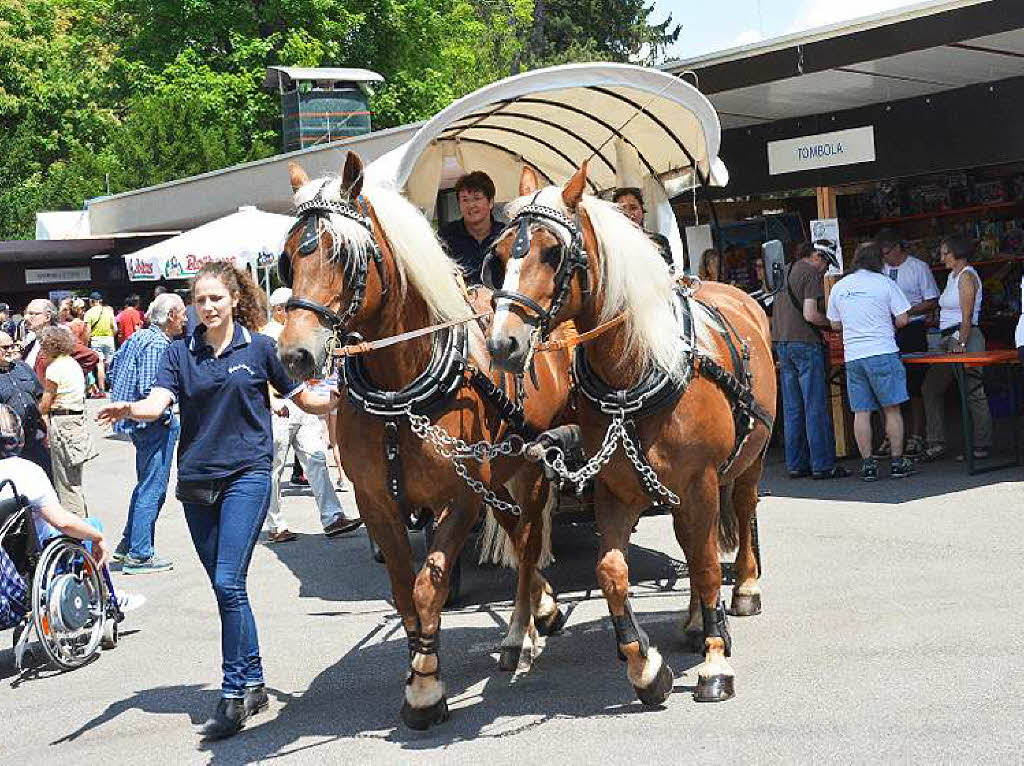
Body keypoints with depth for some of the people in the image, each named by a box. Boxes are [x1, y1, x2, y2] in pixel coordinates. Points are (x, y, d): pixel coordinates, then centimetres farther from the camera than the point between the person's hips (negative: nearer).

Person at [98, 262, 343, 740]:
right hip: (196, 480, 4)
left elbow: (303, 399, 9)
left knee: (228, 583, -14)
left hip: (246, 475, -4)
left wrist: (339, 398, -9)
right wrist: (128, 410, -29)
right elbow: (158, 403, -8)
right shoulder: (180, 353, 7)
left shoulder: (259, 348, 1)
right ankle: (253, 683, 23)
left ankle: (233, 695, -7)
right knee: (226, 588, 10)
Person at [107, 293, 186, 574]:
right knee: (152, 489, -3)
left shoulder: (137, 337, 11)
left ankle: (127, 545, 27)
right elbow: (148, 390, -25)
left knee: (146, 485, 21)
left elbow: (113, 370, 19)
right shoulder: (158, 344, -18)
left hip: (134, 421, 10)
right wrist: (167, 416, -13)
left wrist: (123, 400, 20)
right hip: (153, 424, -10)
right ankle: (140, 555, 2)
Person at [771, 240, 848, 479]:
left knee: (792, 408, 9)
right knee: (816, 407, -5)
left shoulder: (786, 272, 16)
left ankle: (796, 464, 11)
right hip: (804, 343, -8)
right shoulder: (811, 274, -9)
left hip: (782, 343, 8)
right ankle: (822, 464, -4)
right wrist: (831, 322, -3)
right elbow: (810, 314, -18)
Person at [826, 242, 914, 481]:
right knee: (892, 409, 4)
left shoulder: (839, 288, 8)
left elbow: (835, 324, 17)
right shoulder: (884, 283, -3)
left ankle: (868, 464, 5)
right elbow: (902, 320, -2)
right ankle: (897, 462, 6)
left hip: (853, 357, 3)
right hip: (883, 353, -3)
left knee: (861, 412, 5)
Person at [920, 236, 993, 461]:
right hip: (950, 340, 11)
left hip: (965, 337, -11)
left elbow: (967, 316, -17)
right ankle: (936, 444, 9)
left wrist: (961, 343, -23)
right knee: (930, 389, 8)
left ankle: (982, 446, -1)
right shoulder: (952, 275, 18)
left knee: (974, 393, -6)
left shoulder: (967, 276, -10)